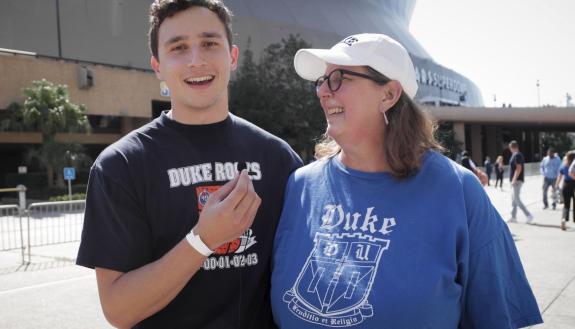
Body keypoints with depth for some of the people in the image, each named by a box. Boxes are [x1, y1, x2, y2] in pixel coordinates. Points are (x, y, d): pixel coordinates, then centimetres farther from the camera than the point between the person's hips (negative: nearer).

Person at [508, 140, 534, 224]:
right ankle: (513, 217, 17)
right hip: (517, 180, 10)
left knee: (516, 199, -10)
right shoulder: (517, 155, 15)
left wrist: (514, 180, -23)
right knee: (514, 198, 13)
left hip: (517, 180, -10)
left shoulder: (517, 155, -15)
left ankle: (528, 215, -9)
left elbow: (519, 168, -21)